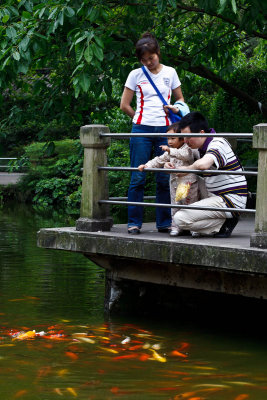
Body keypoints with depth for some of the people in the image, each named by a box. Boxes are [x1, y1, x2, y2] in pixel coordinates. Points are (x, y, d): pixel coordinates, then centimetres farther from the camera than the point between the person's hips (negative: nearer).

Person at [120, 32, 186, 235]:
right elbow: (124, 105, 9)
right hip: (141, 130, -1)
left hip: (165, 129, 2)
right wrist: (141, 118, 6)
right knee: (138, 177, -3)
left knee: (165, 178, 3)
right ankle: (134, 222, 2)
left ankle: (164, 222, 11)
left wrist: (176, 108, -3)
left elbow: (180, 99, 17)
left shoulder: (170, 73, 9)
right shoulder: (136, 75, 5)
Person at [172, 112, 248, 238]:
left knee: (180, 218, -20)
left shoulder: (218, 144, -18)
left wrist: (186, 169, -19)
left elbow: (203, 164, -40)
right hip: (217, 197, 11)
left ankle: (225, 224, -10)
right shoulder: (203, 147, 12)